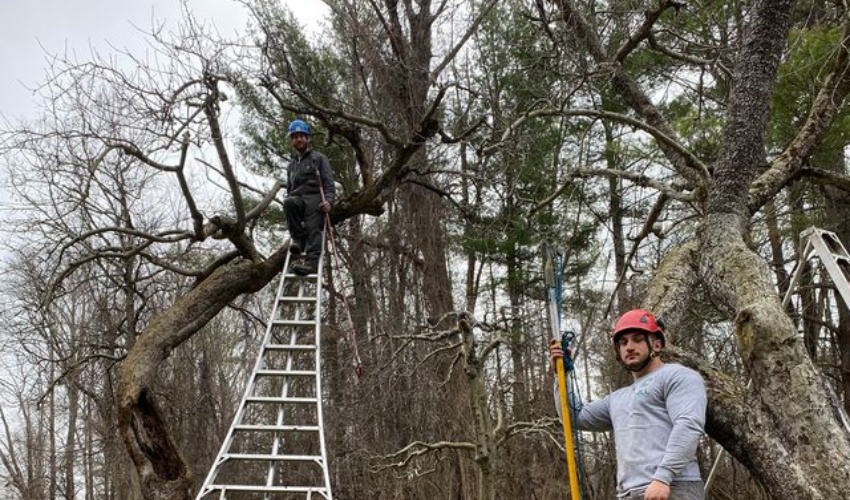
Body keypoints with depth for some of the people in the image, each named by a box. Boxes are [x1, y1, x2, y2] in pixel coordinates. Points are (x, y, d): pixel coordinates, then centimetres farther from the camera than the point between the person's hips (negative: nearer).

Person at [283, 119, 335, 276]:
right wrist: (290, 199, 12)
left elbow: (329, 182, 1)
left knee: (313, 229, -25)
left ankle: (311, 263, -42)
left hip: (315, 198, -4)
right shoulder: (291, 164, 28)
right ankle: (299, 238, -22)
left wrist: (328, 200, -18)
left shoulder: (319, 158, 12)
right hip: (298, 199, 4)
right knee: (288, 202, -33)